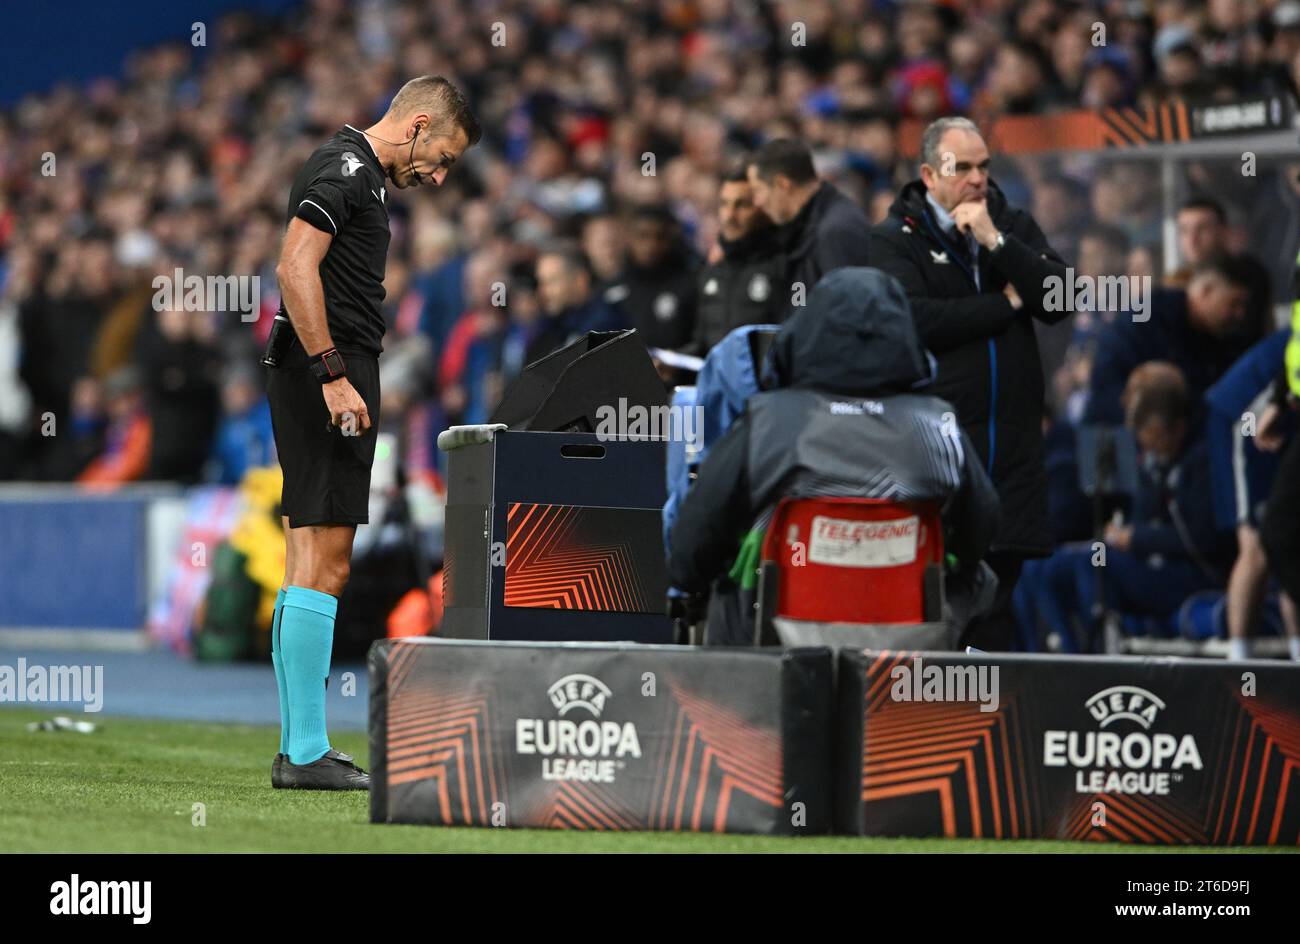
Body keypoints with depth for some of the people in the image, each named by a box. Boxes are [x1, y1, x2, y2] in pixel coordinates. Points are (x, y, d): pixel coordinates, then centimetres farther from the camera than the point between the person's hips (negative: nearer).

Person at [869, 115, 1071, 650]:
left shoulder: (1013, 227, 15)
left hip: (1011, 443, 4)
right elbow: (915, 320, -15)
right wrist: (1006, 303, -6)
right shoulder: (895, 240, 2)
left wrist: (993, 240, -8)